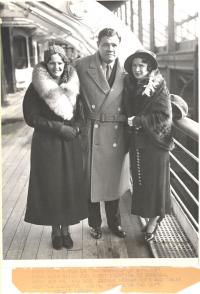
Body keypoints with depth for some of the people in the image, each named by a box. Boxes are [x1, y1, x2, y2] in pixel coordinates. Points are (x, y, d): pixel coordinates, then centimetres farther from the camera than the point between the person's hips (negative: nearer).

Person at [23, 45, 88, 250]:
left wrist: (76, 127, -10)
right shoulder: (36, 88, -5)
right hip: (46, 145, -2)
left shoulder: (73, 86, 5)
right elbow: (31, 118, -9)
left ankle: (66, 229, 23)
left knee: (70, 185, 5)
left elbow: (81, 114, 11)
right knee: (50, 187, 3)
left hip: (71, 144, 3)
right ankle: (55, 230, 21)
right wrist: (59, 128, -15)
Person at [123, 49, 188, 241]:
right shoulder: (130, 85, 4)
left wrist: (139, 121, -19)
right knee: (140, 179, 10)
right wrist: (130, 121, -2)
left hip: (155, 141, -5)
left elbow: (164, 117, -16)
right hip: (136, 141, 5)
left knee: (155, 180, 3)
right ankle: (147, 214, 26)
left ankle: (154, 219, 19)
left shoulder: (159, 88, -11)